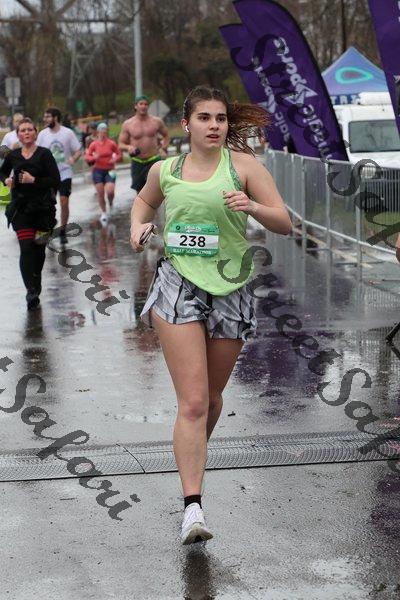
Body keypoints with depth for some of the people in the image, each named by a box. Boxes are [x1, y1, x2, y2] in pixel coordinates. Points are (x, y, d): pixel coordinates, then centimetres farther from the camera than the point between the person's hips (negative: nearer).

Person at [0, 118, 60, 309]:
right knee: (26, 248, -11)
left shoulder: (44, 154, -5)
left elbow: (55, 180, -11)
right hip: (20, 207, 1)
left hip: (42, 207, -1)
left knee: (38, 248, 9)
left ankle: (35, 288, 29)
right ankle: (31, 290, -15)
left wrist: (34, 180, -20)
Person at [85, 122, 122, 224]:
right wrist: (93, 157, -19)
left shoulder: (111, 143, -4)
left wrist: (115, 159, -12)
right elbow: (87, 156, 1)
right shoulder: (94, 144, -3)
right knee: (100, 193, 2)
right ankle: (104, 213, 20)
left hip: (109, 170, -1)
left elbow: (119, 153, 7)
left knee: (110, 191, -17)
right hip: (98, 170, 1)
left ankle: (111, 204, 18)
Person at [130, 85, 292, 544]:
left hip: (229, 288, 1)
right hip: (178, 285, -1)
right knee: (192, 402, -12)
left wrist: (252, 206, -21)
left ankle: (192, 459, 45)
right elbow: (144, 200, 30)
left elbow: (284, 224, -2)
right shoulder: (165, 170, 7)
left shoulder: (242, 165, 0)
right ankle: (192, 508, -15)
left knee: (212, 398, 15)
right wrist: (137, 226, 9)